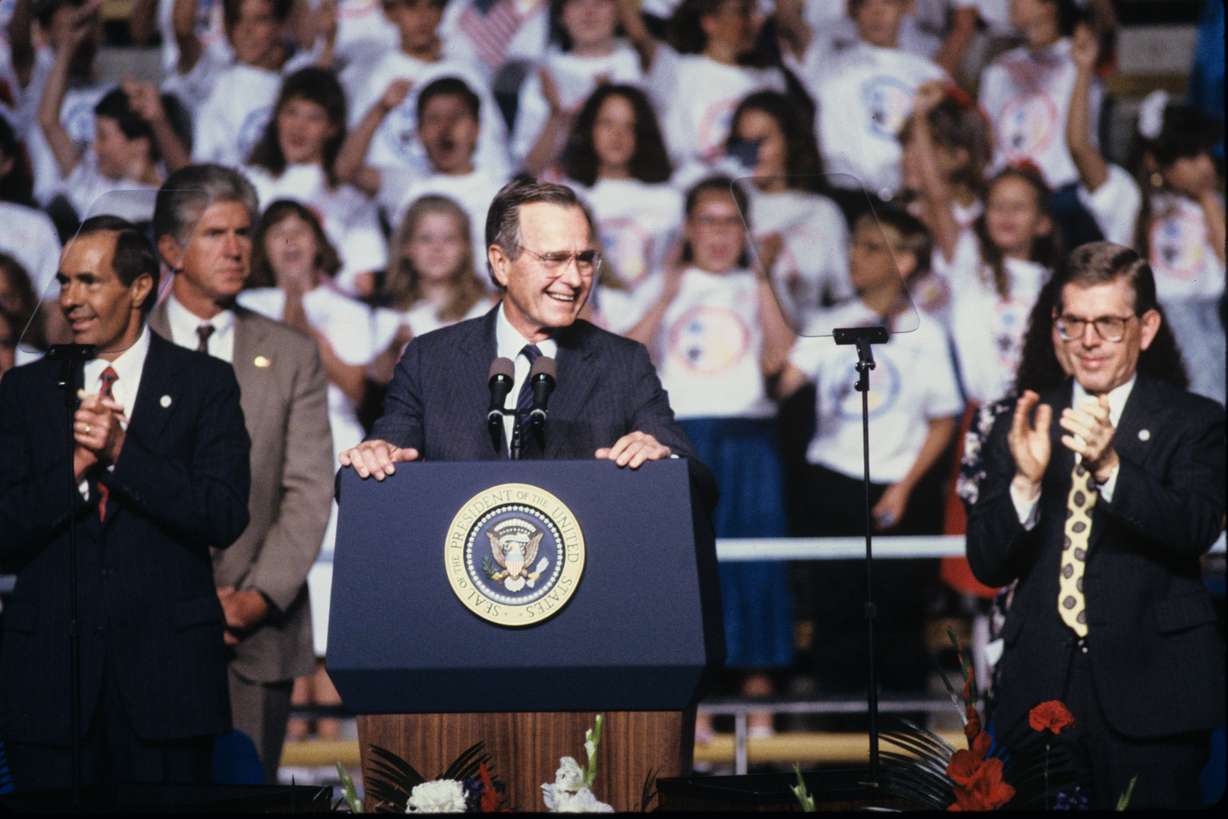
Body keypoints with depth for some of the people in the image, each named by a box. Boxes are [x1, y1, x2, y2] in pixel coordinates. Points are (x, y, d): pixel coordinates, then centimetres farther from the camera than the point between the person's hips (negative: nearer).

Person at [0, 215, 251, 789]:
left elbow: (225, 519, -7)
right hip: (49, 674, 2)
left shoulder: (206, 385, 4)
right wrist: (76, 465, -13)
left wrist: (121, 451, -15)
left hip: (165, 673, -2)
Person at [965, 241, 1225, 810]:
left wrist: (1110, 468, -31)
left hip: (1149, 694, -2)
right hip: (1040, 694, 2)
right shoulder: (1021, 427, 10)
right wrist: (1027, 480, -15)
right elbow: (986, 566, 3)